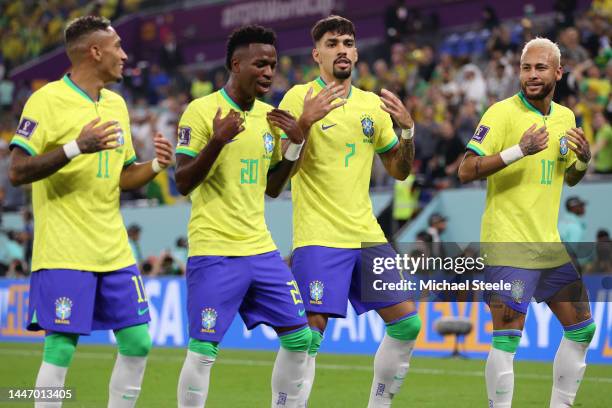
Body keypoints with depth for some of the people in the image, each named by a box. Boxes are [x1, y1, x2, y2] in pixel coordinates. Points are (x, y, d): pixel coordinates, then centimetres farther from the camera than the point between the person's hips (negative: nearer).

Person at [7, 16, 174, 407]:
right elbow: (18, 172, -15)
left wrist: (155, 165, 0)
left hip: (114, 252, 7)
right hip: (64, 253, -7)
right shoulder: (48, 100, -9)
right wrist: (76, 147, -25)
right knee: (61, 349, -7)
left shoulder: (116, 104, 14)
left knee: (137, 344, 5)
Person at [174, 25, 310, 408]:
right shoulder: (202, 111, -8)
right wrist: (216, 142, -24)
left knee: (299, 337, 5)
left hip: (260, 248, 7)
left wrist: (295, 144, 5)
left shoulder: (269, 116, 12)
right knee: (203, 350, -7)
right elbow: (183, 183, -11)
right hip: (214, 252, -7)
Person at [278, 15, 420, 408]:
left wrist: (407, 129, 0)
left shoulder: (372, 104, 12)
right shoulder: (300, 98, -4)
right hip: (318, 238, -6)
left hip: (367, 234, 6)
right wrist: (305, 122, -25)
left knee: (407, 322, 5)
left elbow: (399, 170, 17)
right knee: (309, 334, -11)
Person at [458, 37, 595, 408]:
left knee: (582, 329, 12)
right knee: (507, 341, -9)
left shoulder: (565, 117, 11)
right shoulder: (503, 113, -10)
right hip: (509, 248, -7)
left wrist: (583, 160, 1)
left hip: (550, 246, 7)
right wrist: (520, 150, -26)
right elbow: (466, 171, -17)